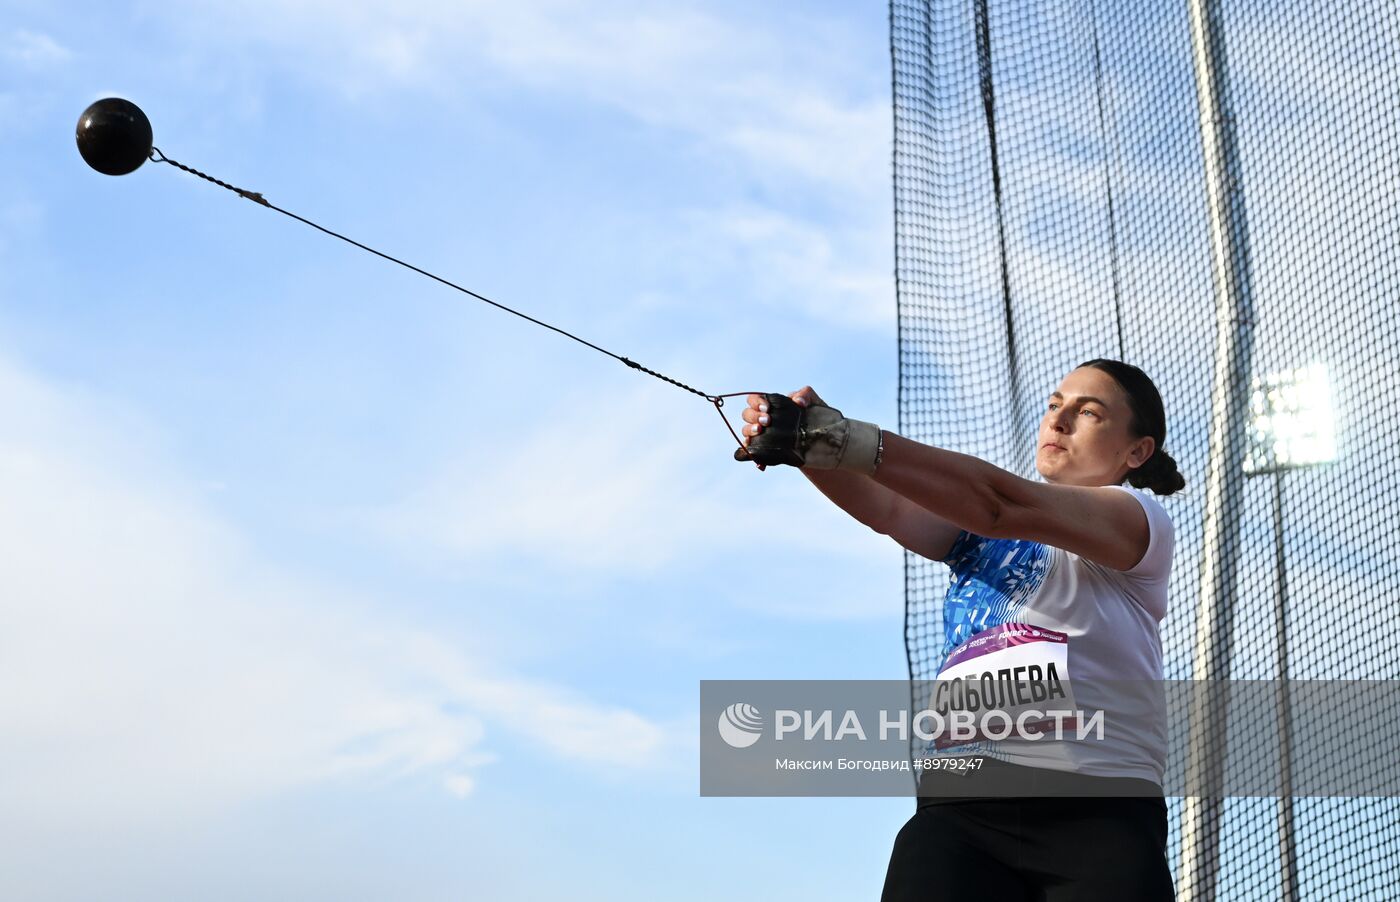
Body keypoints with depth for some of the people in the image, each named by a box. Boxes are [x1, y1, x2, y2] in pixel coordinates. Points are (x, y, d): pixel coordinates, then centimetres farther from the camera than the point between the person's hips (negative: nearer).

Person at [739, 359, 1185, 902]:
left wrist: (851, 440, -23)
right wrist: (802, 440, -19)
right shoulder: (977, 522, 23)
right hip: (960, 803, 3)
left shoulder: (1142, 519, 6)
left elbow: (1004, 505, -12)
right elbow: (886, 508, 3)